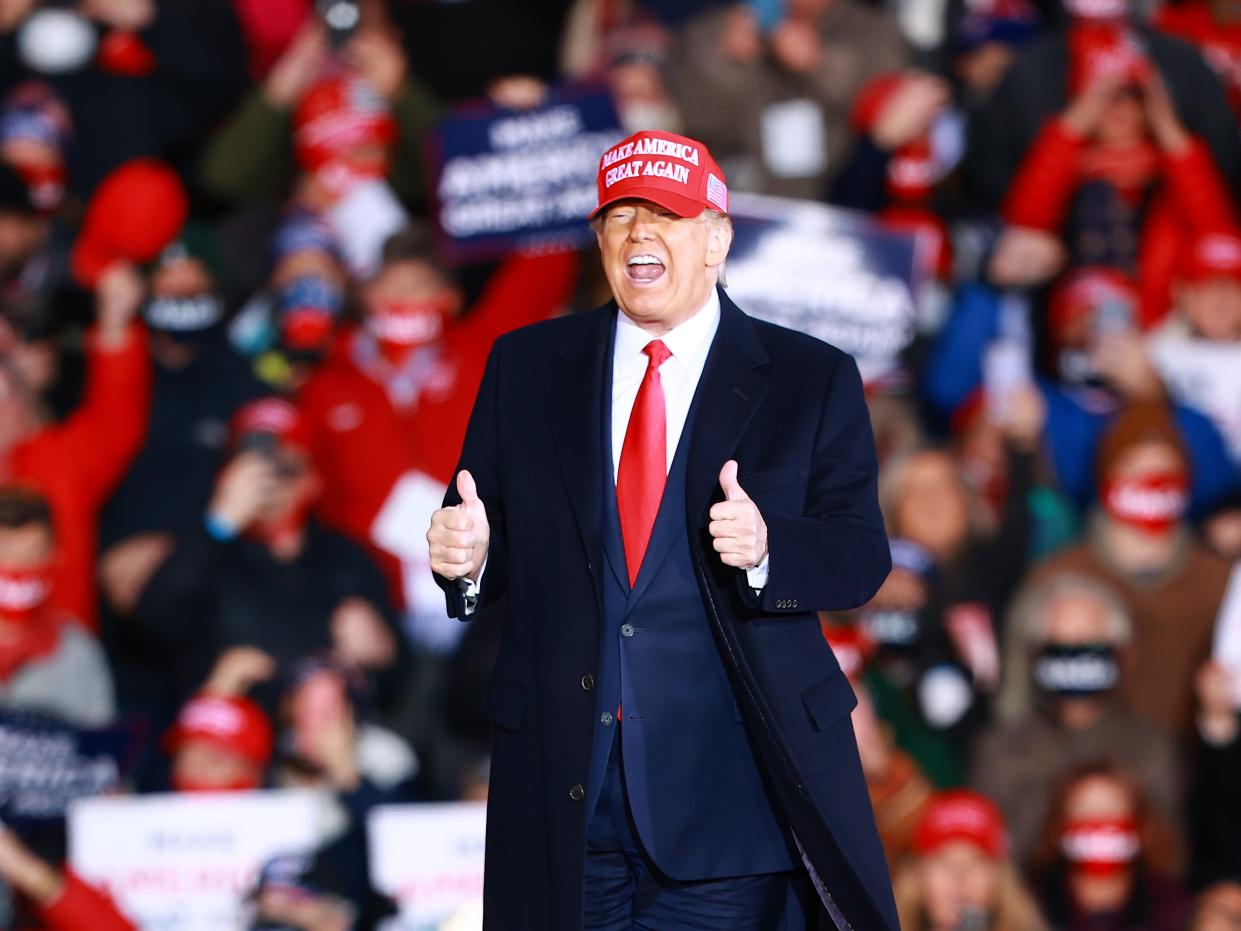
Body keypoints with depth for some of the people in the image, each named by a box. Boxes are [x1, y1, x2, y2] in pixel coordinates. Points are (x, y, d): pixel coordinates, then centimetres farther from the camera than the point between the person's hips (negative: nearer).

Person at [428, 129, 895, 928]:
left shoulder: (811, 380, 4)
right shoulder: (525, 366, 10)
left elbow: (861, 555, -2)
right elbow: (490, 528, 11)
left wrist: (768, 548, -22)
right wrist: (468, 553, -12)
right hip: (563, 787, 2)